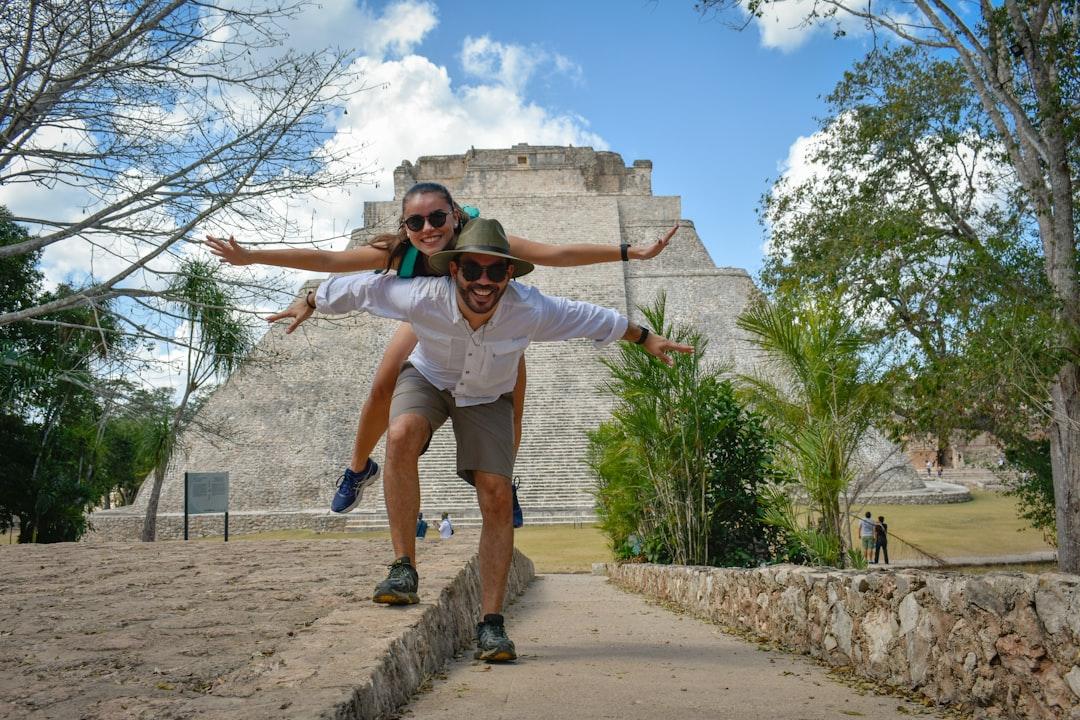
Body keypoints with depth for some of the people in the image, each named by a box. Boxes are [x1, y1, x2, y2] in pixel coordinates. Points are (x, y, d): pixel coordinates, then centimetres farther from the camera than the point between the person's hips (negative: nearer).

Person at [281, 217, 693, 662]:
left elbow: (595, 319, -15)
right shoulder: (422, 298, -34)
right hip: (427, 379, 0)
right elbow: (361, 288, -16)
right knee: (402, 435, -34)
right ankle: (404, 570, -24)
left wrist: (645, 338, -1)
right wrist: (309, 302, 1)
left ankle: (491, 624, -2)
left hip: (487, 396, 1)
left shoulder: (531, 311, -33)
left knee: (496, 499, -12)